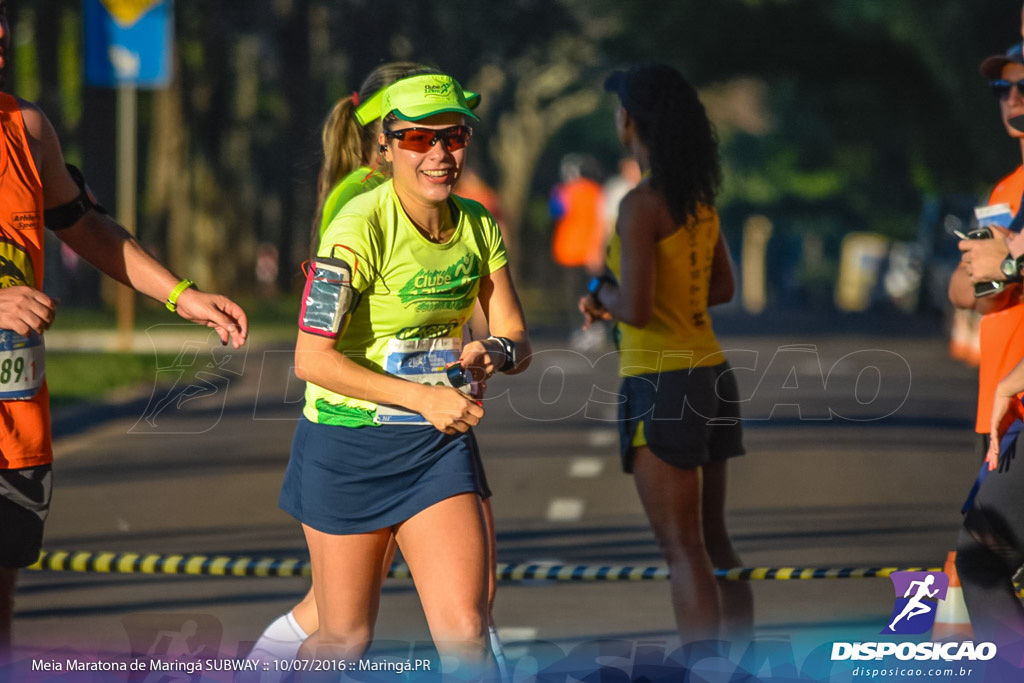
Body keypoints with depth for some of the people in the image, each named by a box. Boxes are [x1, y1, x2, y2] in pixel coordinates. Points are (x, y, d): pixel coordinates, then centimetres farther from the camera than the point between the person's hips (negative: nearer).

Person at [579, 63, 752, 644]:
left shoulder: (641, 205, -16)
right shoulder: (700, 198, 8)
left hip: (663, 384, -8)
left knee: (685, 551, -6)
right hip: (711, 374, 8)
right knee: (713, 541, 16)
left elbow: (636, 309, -22)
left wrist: (605, 293, 1)